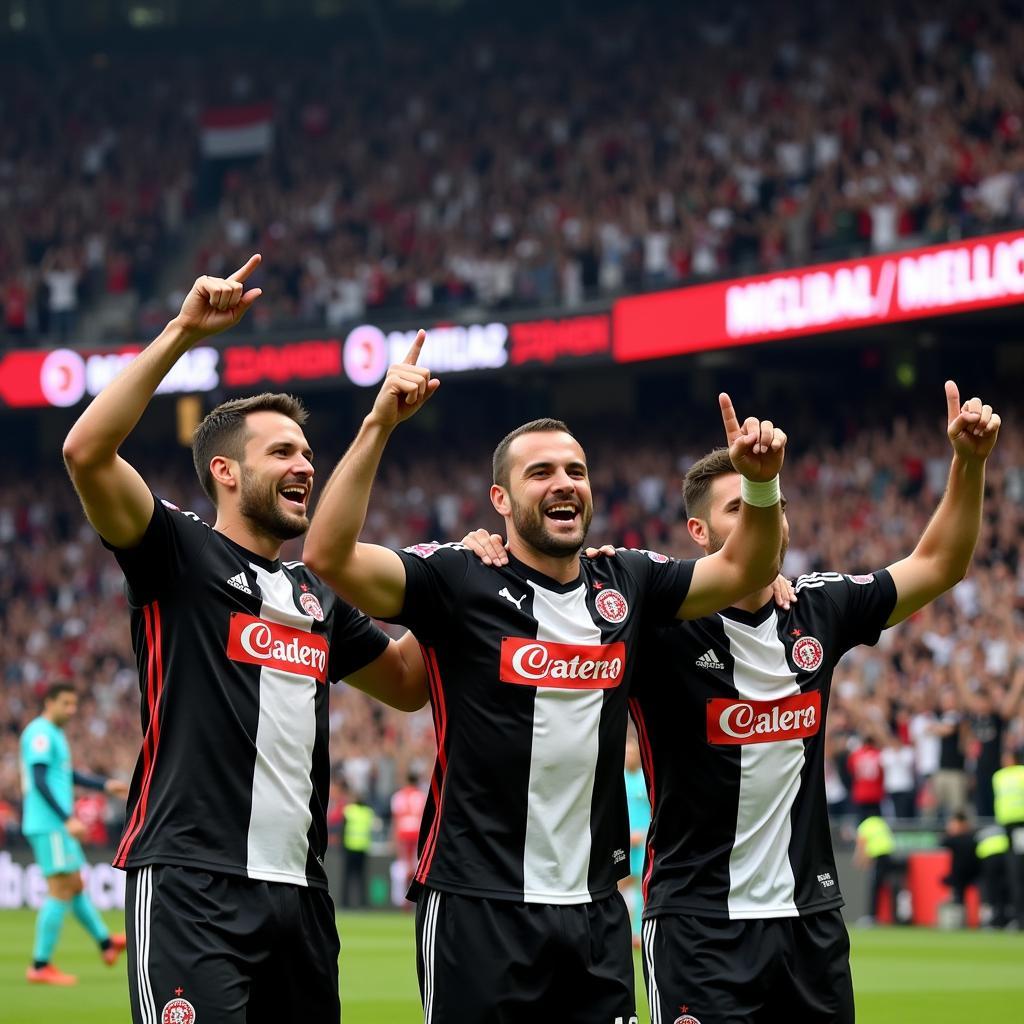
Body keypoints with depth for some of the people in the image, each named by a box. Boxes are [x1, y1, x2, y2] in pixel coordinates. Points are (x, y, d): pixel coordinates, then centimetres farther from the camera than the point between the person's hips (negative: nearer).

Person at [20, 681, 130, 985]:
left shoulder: (54, 735, 19)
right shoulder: (40, 733, -12)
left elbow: (68, 775, 31)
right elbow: (39, 781, -21)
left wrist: (106, 786, 25)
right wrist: (68, 819, -25)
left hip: (57, 826, 10)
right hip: (48, 826, -10)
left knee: (76, 887, 18)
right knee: (61, 891, -9)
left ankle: (106, 943, 27)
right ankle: (41, 966, -7)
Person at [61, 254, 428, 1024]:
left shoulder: (317, 596, 21)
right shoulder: (181, 554, 2)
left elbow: (407, 683, 32)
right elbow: (87, 451, -14)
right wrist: (183, 333, -17)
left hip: (299, 889, 7)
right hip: (193, 881, -7)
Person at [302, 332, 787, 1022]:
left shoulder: (625, 586, 10)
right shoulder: (459, 582, -6)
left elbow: (745, 570, 18)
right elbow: (330, 556, -18)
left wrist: (761, 480, -1)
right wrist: (379, 426, -25)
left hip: (594, 907, 5)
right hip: (478, 905, -5)